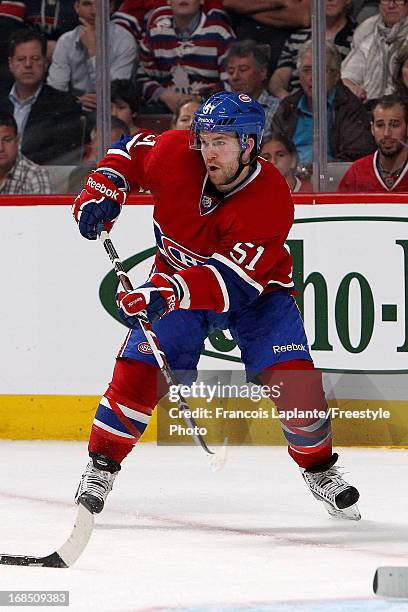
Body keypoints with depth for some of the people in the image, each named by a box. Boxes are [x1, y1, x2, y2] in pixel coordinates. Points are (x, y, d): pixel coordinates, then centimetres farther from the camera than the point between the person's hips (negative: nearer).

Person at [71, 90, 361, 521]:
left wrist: (170, 291, -51)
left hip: (256, 291, -2)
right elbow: (131, 150, 3)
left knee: (294, 381, -16)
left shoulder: (271, 200, -31)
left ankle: (319, 469, 10)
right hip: (177, 282, 2)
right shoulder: (174, 154, -22)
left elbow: (232, 280, -38)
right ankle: (101, 464, 2)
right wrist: (104, 188, -14)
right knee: (138, 372, -16)